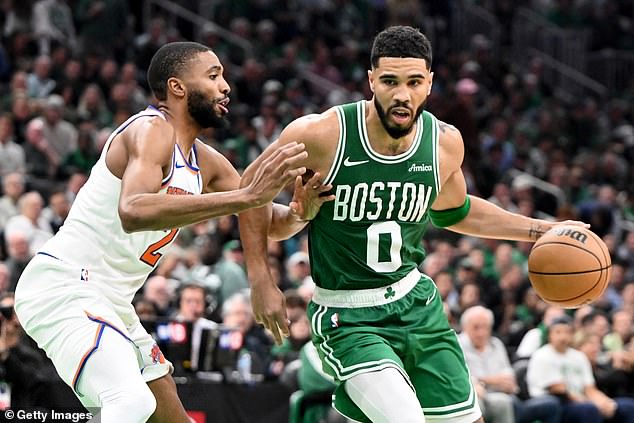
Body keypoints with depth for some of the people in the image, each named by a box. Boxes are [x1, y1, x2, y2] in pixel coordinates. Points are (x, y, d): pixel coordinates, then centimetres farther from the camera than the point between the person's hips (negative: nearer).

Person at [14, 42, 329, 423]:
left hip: (111, 302, 10)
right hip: (63, 287, -10)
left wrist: (298, 213, -9)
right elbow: (133, 212, -36)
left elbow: (269, 223, 17)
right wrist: (249, 195, -39)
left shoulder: (206, 162, 11)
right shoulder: (151, 130, -16)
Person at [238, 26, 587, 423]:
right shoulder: (321, 135, -19)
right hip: (348, 317, -6)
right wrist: (262, 282, -6)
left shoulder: (445, 143, -4)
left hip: (416, 301, 6)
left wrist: (538, 229, 12)